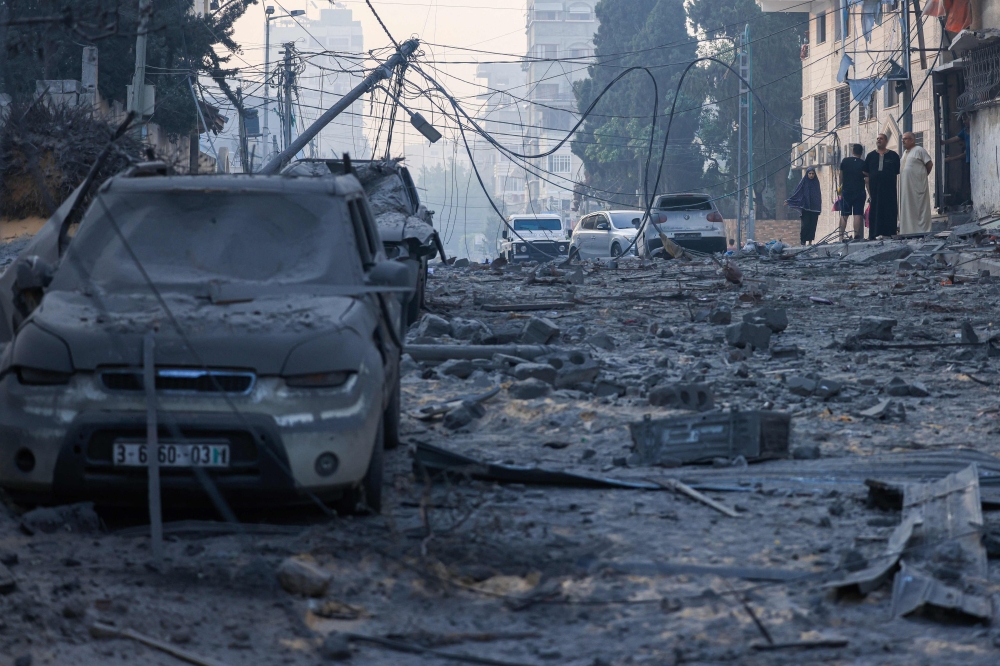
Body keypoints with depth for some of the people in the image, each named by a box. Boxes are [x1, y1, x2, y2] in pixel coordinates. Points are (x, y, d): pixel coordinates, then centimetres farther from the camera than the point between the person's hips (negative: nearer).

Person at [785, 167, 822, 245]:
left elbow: (819, 195, 14)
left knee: (813, 224, 1)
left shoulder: (816, 182, 10)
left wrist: (819, 207, 9)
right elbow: (797, 193, -2)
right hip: (805, 207, -4)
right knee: (805, 224, -11)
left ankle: (810, 241, 6)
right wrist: (789, 200, -9)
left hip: (814, 207, 4)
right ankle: (803, 241, -6)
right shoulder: (803, 182, 0)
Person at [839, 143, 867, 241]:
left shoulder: (845, 161, 2)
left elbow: (841, 176, 9)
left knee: (844, 215, 3)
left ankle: (841, 236, -3)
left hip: (846, 191, 1)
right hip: (859, 192, -1)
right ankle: (857, 235, -12)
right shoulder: (863, 164, -2)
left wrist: (840, 187, 24)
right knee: (858, 214, -4)